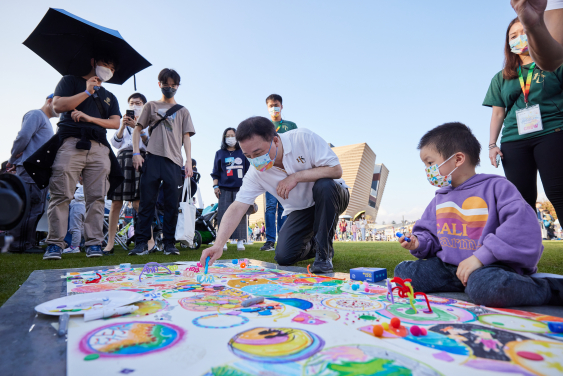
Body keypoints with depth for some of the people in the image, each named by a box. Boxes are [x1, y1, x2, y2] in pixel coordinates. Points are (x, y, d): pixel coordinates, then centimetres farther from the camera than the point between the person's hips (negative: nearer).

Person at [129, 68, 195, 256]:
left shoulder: (183, 111, 18)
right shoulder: (151, 106, 16)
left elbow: (186, 137, 11)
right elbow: (137, 129, 14)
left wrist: (189, 161, 0)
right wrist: (136, 153, 0)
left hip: (174, 161, 1)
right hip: (152, 158, 0)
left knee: (172, 205, 0)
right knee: (147, 203, -2)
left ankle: (169, 244, 7)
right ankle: (141, 243, 3)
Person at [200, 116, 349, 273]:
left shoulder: (303, 138, -24)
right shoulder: (256, 173, -16)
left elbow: (336, 170, -27)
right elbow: (237, 208, -20)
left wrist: (296, 176, -31)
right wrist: (218, 245, -31)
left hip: (330, 198, -2)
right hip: (300, 210, 3)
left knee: (324, 186, -37)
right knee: (283, 257, -15)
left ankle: (324, 252, -19)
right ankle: (311, 246, 21)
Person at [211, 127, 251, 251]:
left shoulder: (243, 153, 14)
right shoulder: (219, 153, 16)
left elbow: (248, 170, 15)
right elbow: (215, 172, 15)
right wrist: (215, 186, 5)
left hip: (240, 188, 0)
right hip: (224, 189, 0)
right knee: (224, 214, -5)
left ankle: (240, 241, 2)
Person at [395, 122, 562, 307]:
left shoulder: (495, 187, -7)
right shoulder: (440, 199, 13)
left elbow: (523, 226, -21)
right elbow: (428, 233, 20)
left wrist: (480, 256, -26)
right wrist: (419, 244, -4)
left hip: (492, 266, -5)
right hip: (448, 267, 6)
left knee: (484, 285, -40)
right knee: (402, 271, -10)